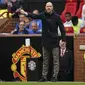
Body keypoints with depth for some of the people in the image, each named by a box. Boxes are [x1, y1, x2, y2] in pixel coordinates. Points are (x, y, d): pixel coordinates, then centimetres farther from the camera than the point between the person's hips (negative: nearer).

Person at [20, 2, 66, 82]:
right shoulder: (43, 15, 0)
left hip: (54, 41, -3)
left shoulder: (56, 16, -7)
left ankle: (54, 76, 7)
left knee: (55, 60, 1)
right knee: (45, 60, 11)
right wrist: (26, 13, -35)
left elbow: (62, 28, -6)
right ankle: (44, 76, 17)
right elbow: (34, 16, -16)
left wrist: (63, 39, -12)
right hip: (45, 41, 3)